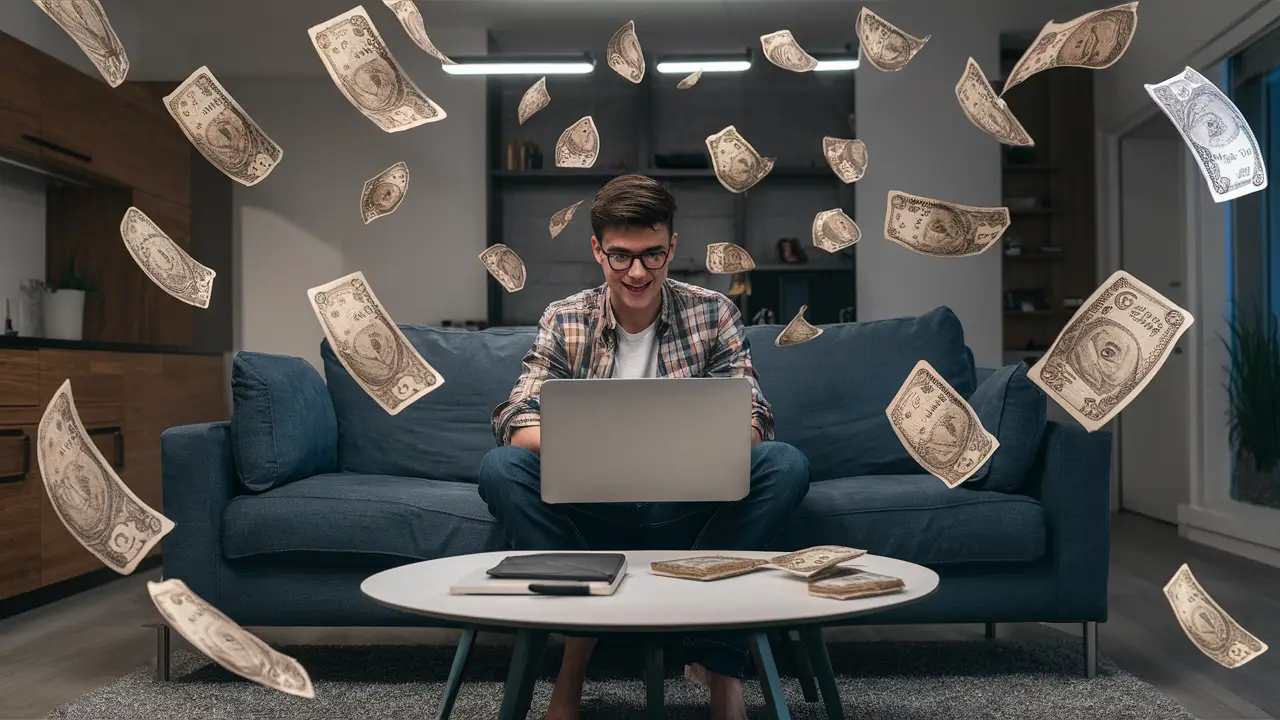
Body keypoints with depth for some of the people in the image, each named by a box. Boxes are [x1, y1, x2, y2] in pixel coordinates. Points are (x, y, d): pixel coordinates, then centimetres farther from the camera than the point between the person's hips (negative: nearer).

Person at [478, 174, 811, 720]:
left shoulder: (714, 313, 0)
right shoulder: (564, 320, 0)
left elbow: (753, 420, -7)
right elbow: (513, 421, -11)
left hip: (687, 510, 0)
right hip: (594, 513, 0)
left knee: (785, 464, -27)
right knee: (501, 468, -26)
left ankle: (720, 663, -24)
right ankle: (578, 642, -22)